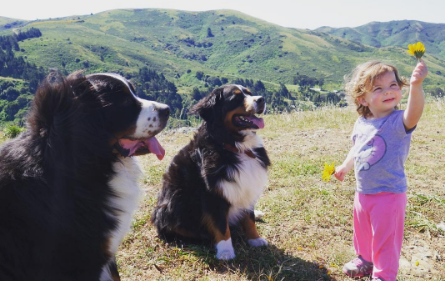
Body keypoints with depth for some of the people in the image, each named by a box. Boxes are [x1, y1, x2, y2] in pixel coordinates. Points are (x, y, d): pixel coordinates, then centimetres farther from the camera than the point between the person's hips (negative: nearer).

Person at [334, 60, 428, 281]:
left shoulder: (398, 121, -21)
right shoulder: (361, 124, -3)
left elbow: (413, 114, -45)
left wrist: (416, 85, -62)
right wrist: (345, 167, 28)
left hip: (389, 194, -6)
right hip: (363, 192, 7)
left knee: (385, 237, 8)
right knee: (362, 230, 25)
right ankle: (365, 259, 51)